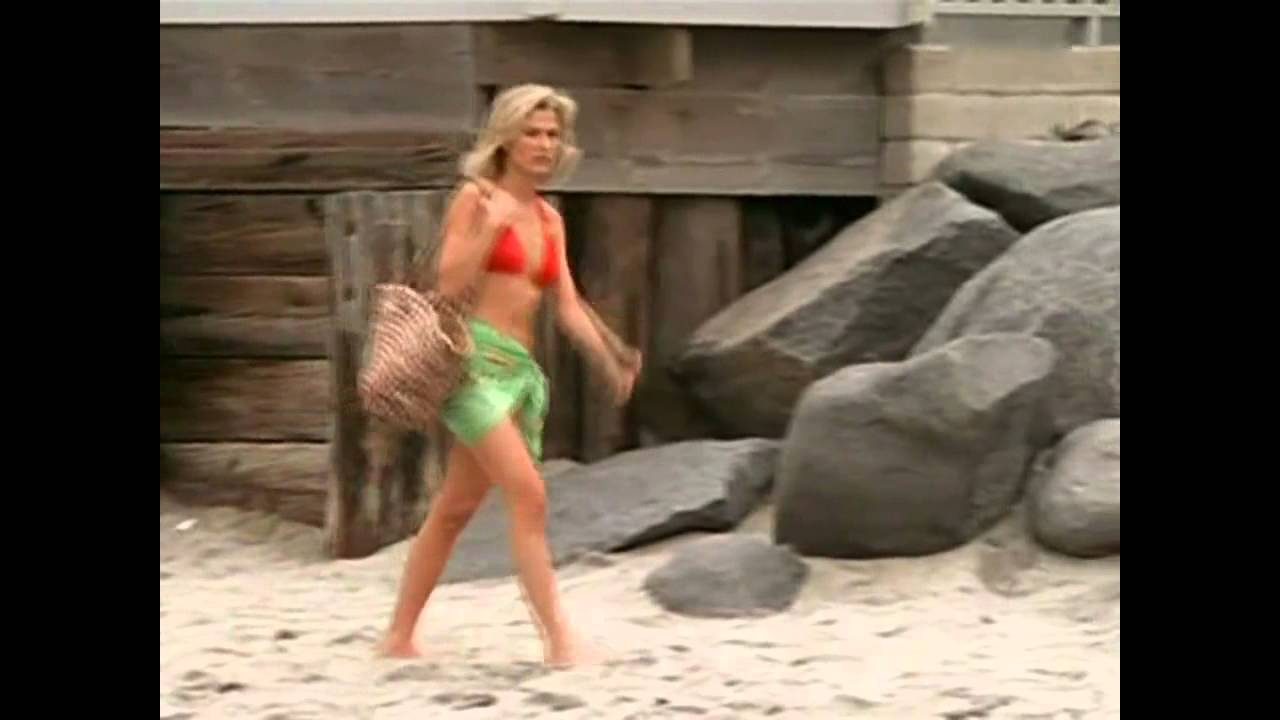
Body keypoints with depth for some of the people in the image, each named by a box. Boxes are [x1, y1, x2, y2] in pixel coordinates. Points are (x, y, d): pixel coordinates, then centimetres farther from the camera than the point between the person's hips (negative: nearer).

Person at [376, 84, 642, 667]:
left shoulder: (550, 219, 16)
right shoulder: (475, 198, -2)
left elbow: (568, 307, 12)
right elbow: (448, 285, -10)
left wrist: (611, 362, -1)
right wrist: (492, 226, -18)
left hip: (520, 370, 7)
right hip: (473, 360, -7)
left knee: (455, 508, 10)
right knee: (529, 494, -18)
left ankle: (399, 637, 18)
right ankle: (558, 638, -20)